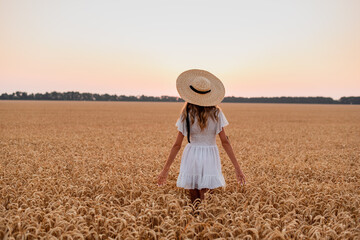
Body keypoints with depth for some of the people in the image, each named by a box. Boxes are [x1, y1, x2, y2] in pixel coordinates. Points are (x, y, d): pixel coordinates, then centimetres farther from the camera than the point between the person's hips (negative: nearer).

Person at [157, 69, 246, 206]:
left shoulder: (186, 115, -4)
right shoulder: (216, 113, -4)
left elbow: (177, 145, -3)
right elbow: (225, 142, -6)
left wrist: (165, 169, 4)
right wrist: (237, 167, -2)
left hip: (191, 158, 1)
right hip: (210, 159, 0)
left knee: (194, 201, 14)